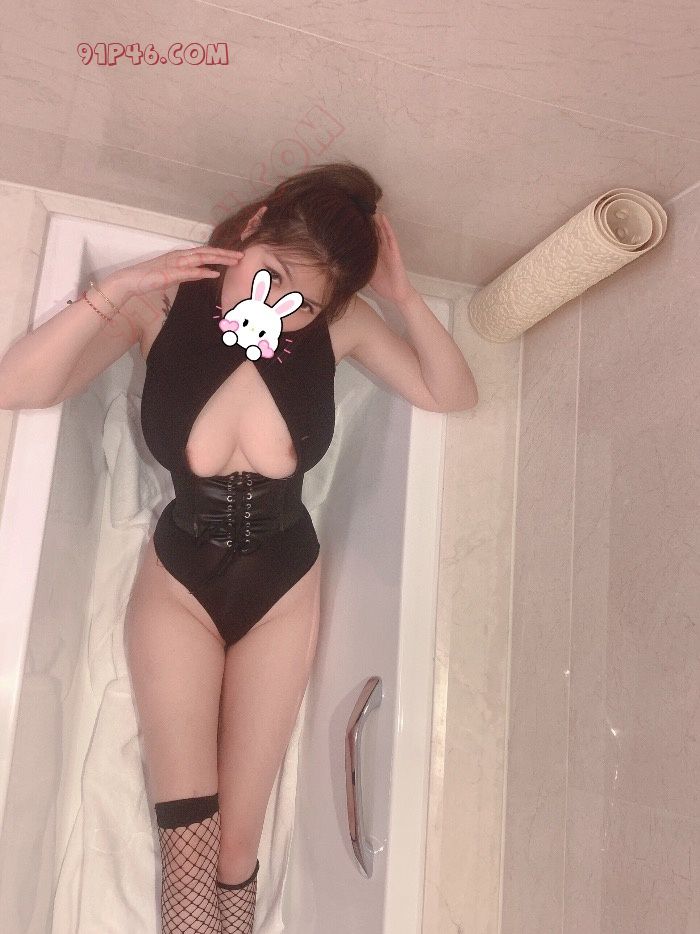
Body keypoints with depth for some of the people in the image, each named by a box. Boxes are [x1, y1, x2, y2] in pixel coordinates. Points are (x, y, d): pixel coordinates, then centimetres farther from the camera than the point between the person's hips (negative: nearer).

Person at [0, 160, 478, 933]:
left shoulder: (338, 323, -13)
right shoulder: (164, 303, -16)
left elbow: (455, 397, -8)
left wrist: (405, 299, -22)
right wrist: (117, 289, -30)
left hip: (283, 588, 1)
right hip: (178, 579, 0)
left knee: (237, 849, 6)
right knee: (187, 853, -4)